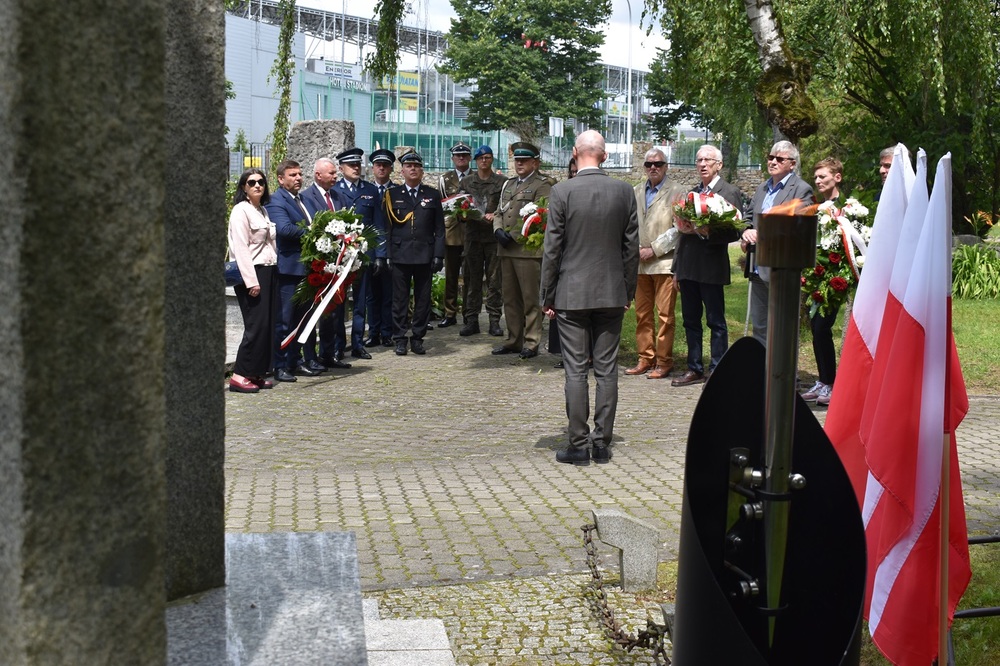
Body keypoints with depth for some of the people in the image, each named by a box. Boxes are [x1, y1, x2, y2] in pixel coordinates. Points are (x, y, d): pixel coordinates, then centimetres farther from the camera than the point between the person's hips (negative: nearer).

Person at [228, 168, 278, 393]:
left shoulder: (263, 210, 17)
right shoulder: (241, 210, -8)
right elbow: (241, 248, -15)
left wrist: (269, 276, 10)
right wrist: (251, 281, -20)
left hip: (267, 272, 8)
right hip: (251, 273, -8)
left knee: (267, 325, 7)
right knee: (256, 325, -11)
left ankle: (256, 373, 13)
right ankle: (240, 376, -7)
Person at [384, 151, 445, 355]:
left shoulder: (433, 195, 9)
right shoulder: (392, 194, 7)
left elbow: (439, 228, 7)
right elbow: (386, 226, 5)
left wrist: (438, 255, -1)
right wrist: (387, 254, -2)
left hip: (425, 255, 1)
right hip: (400, 255, -1)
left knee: (423, 299, 4)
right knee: (400, 299, 1)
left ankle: (417, 338, 13)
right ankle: (400, 339, 8)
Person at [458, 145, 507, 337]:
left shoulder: (502, 182, 4)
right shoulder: (466, 182, 12)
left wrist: (495, 216, -16)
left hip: (494, 236, -2)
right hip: (472, 235, 2)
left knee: (494, 279, 0)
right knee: (472, 279, 4)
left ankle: (494, 321, 5)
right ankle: (471, 320, 9)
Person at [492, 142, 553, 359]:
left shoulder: (542, 185, -3)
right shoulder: (508, 184, 21)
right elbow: (499, 212, 20)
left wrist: (515, 235, -16)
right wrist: (498, 230, -1)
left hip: (528, 250, -7)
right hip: (506, 250, 7)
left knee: (531, 299, -3)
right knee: (510, 298, 12)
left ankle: (531, 343, 2)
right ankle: (514, 340, 20)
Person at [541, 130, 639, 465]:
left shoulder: (562, 192, -9)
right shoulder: (624, 191, 0)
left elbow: (552, 248, -7)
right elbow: (632, 246, 4)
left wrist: (546, 296, 1)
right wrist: (628, 292, 13)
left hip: (571, 295, -3)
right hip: (612, 294, 3)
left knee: (575, 371, 2)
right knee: (607, 370, 8)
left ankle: (578, 444, 5)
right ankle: (602, 442, 13)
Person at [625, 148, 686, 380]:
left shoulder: (676, 192, -1)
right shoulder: (636, 192, 14)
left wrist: (654, 250, -11)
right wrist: (636, 249, -2)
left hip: (664, 262, -5)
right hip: (640, 263, 5)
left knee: (665, 315, -3)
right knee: (642, 314, 9)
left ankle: (663, 361, 4)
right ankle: (645, 358, 17)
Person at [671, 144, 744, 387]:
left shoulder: (730, 192, -3)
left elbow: (734, 232, -11)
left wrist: (705, 231, -23)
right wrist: (677, 268, 18)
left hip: (711, 267, -7)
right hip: (688, 267, 7)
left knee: (716, 322, 0)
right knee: (690, 320, 11)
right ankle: (695, 369, 19)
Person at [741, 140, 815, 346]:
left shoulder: (801, 190, -7)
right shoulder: (762, 188, 17)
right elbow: (748, 216, 22)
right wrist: (746, 233, -1)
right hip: (759, 267, 8)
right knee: (760, 325, 15)